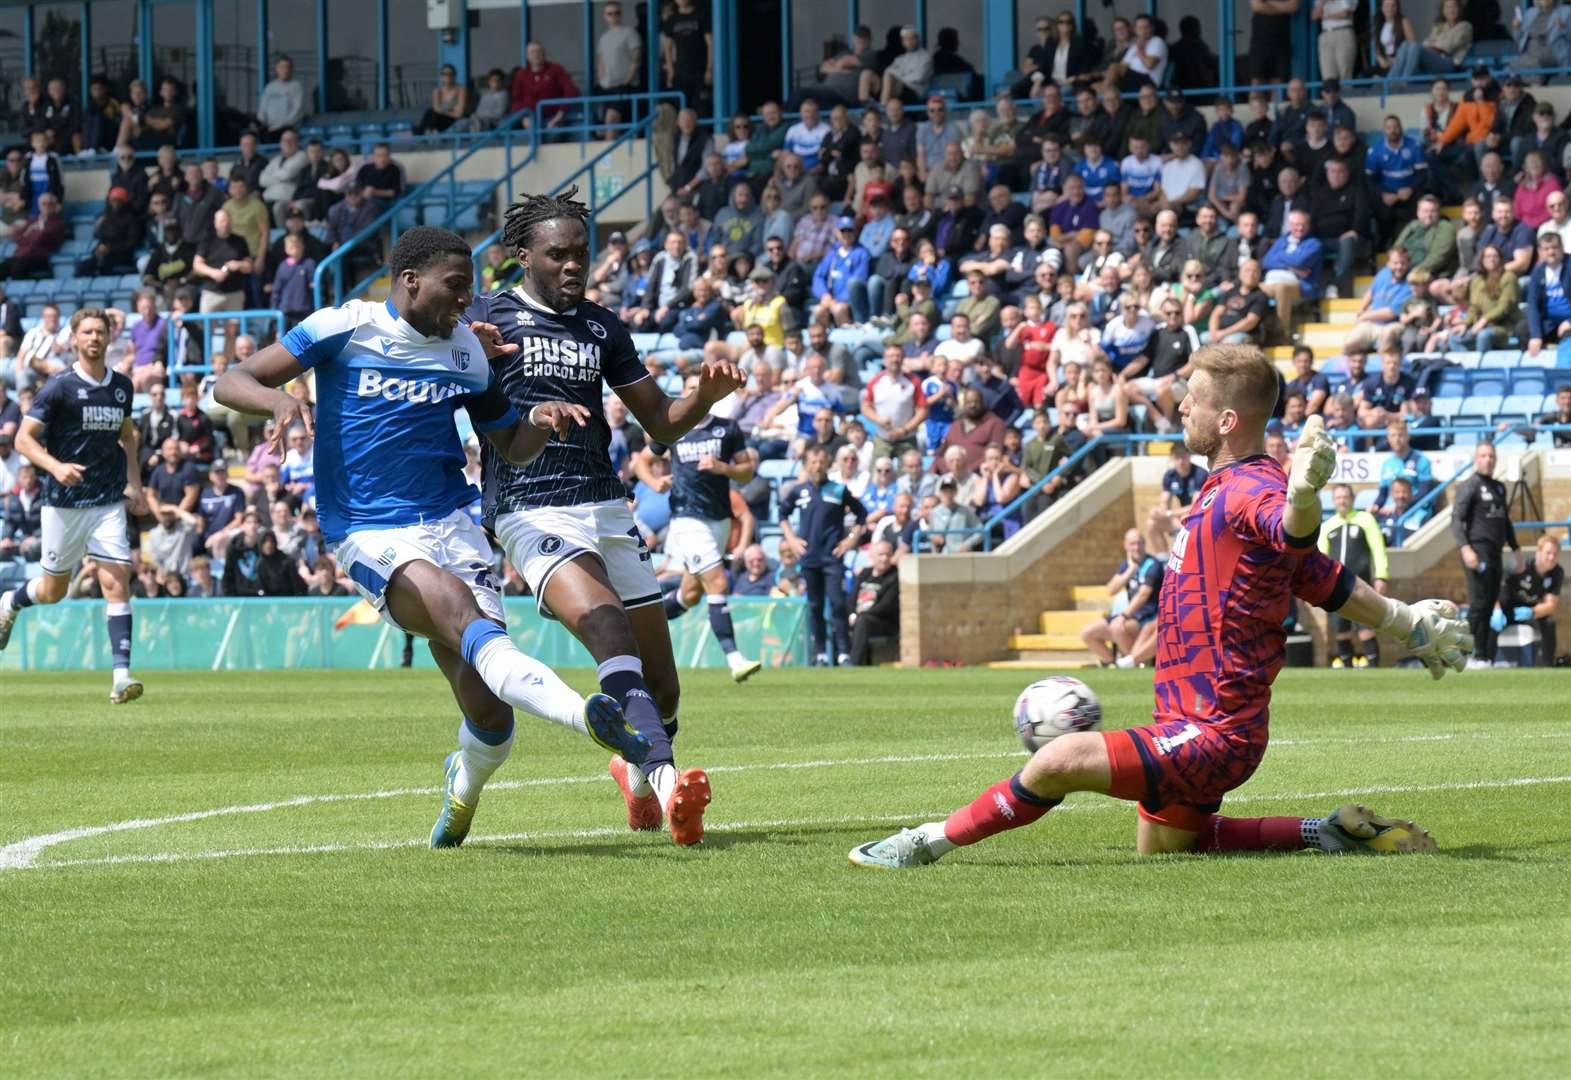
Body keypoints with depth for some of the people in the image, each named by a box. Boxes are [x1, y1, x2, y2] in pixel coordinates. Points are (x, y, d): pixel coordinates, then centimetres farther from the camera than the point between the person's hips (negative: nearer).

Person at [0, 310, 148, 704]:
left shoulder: (121, 386, 7)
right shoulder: (60, 387, -8)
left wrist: (135, 485, 13)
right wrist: (55, 466, -27)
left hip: (110, 503, 3)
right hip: (65, 503, -3)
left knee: (116, 582, -12)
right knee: (54, 591, 10)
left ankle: (121, 675, -16)